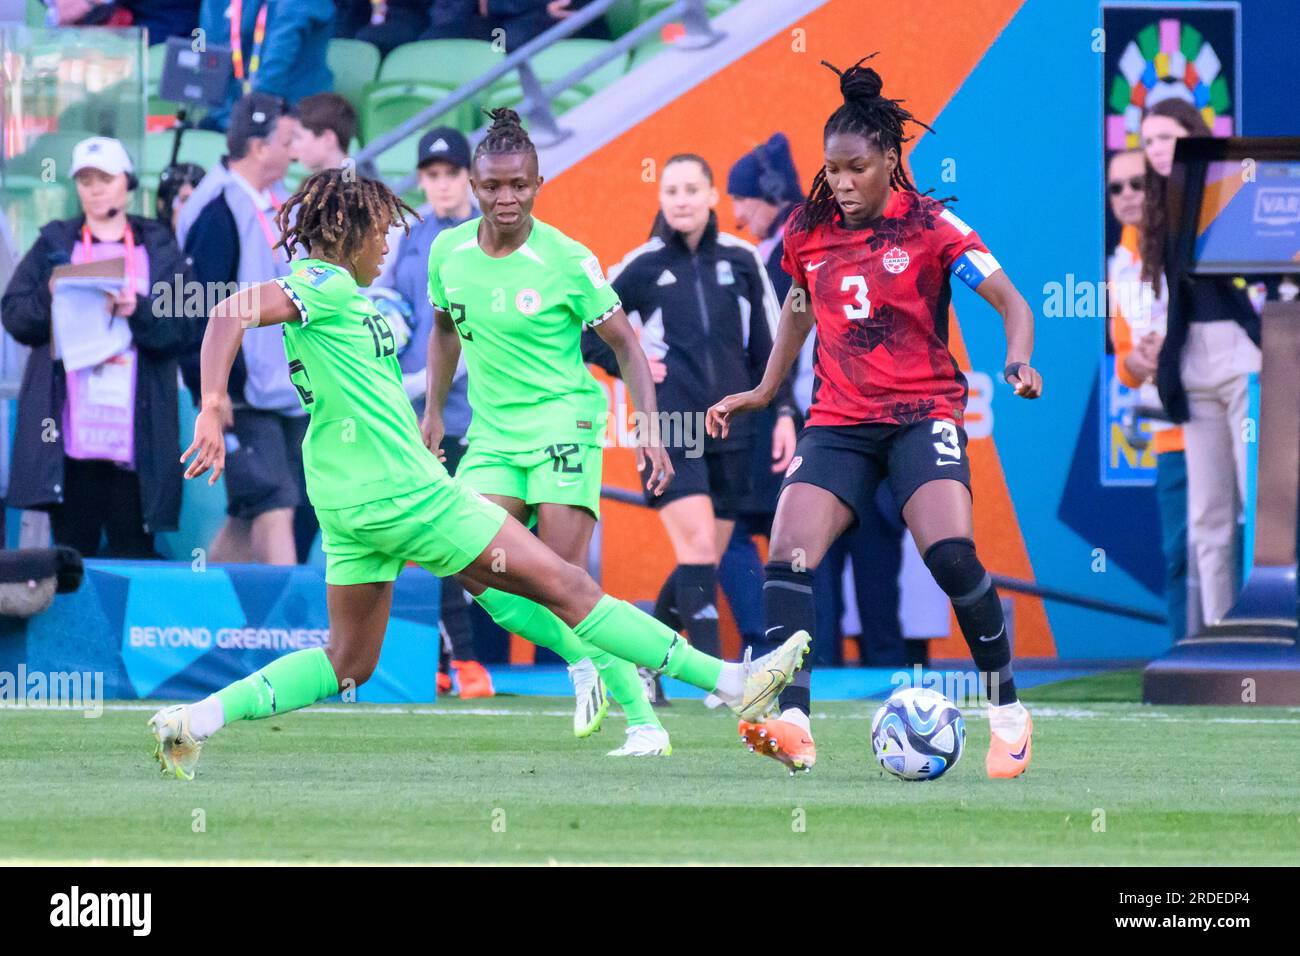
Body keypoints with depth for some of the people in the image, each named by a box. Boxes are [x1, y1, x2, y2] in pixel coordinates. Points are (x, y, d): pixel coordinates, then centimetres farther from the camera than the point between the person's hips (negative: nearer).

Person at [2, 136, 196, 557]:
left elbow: (184, 329, 2)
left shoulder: (159, 247, 11)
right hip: (70, 431, 1)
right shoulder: (54, 243, 14)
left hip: (133, 426, -1)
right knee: (73, 547, 0)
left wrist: (139, 311, -16)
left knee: (133, 550, -3)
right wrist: (50, 298, -13)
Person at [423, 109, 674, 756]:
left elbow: (623, 342, -3)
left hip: (564, 423, -5)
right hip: (492, 435, 5)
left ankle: (644, 722, -8)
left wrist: (649, 426, -11)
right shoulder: (449, 252, 2)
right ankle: (583, 661, 11)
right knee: (476, 570, -12)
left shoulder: (566, 261, -12)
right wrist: (434, 411, 17)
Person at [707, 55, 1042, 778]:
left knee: (951, 555, -24)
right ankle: (792, 722, -25)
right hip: (839, 421, 4)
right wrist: (764, 391, 23)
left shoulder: (930, 225, -6)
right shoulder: (808, 230, 7)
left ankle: (1009, 710, -5)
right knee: (789, 556, -19)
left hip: (923, 413, -4)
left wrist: (1019, 360, -28)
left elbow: (1010, 300, -9)